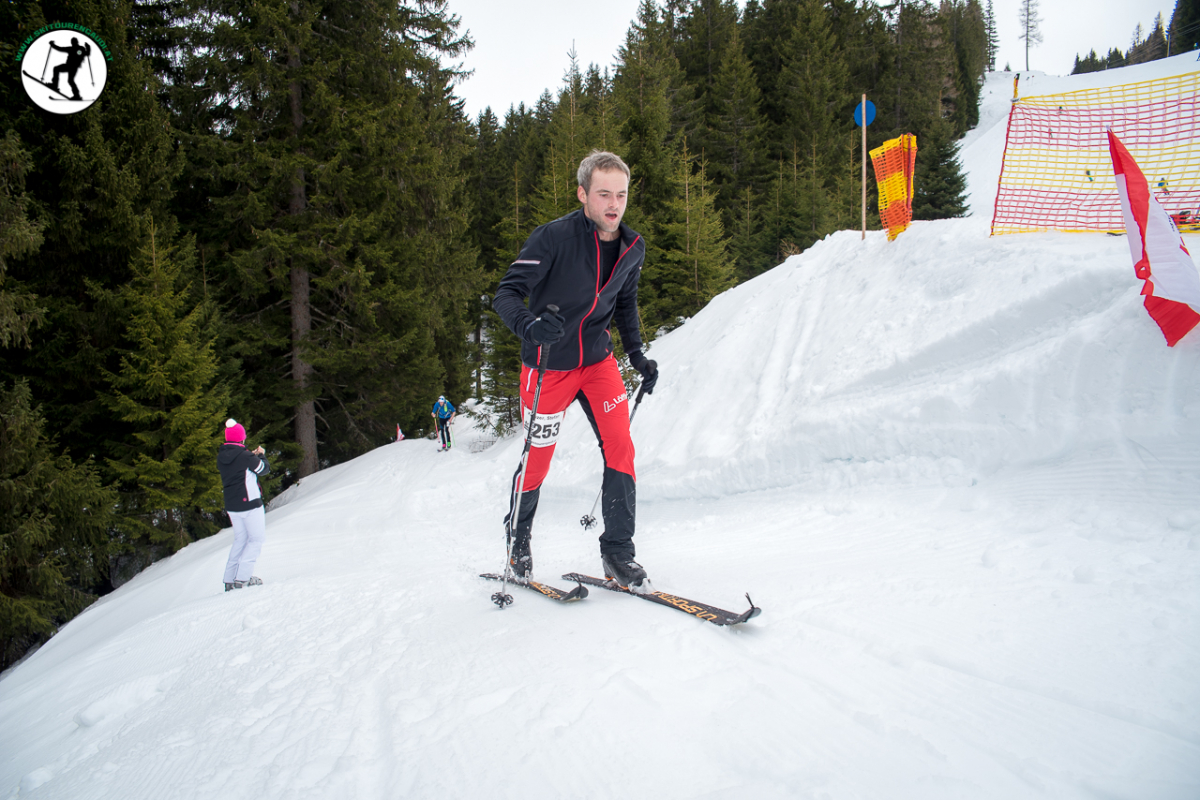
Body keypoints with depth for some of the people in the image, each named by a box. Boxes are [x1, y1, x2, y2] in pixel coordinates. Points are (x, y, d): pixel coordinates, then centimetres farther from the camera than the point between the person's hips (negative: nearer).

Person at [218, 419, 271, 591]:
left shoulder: (221, 457, 2)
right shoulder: (245, 456, -17)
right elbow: (264, 469, -4)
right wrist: (260, 455, 14)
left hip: (231, 505, 7)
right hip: (249, 503, -7)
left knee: (240, 539, 17)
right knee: (257, 538, 4)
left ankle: (230, 579, 13)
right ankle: (243, 576, -6)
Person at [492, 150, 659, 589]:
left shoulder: (633, 248, -3)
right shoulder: (553, 237, -22)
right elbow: (507, 292, -23)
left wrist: (637, 355, 5)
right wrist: (528, 324, -44)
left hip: (598, 359, 4)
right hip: (548, 366, -4)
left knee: (620, 447, -9)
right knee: (537, 461, 6)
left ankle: (618, 551, 3)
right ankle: (518, 537, 33)